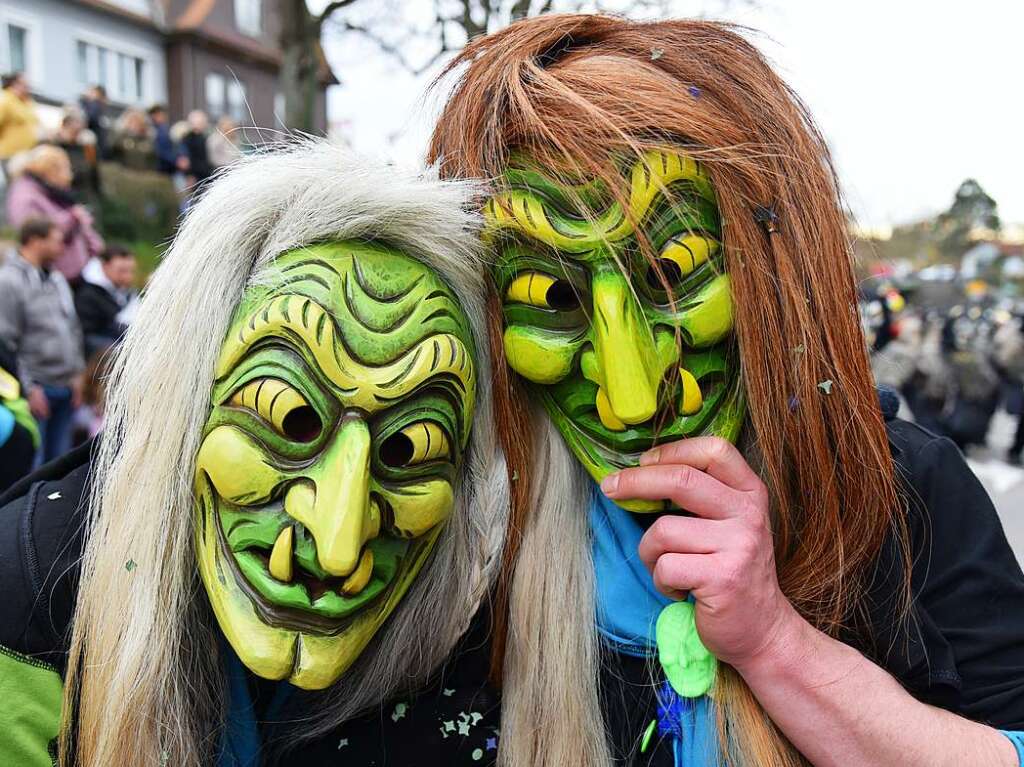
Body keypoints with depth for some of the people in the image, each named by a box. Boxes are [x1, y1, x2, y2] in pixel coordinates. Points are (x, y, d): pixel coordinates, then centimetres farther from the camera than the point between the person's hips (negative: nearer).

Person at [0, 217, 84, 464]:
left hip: (65, 388, 7)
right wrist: (29, 387, -14)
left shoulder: (57, 279, 14)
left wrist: (76, 373, 11)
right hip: (36, 388, -7)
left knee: (60, 458, 13)